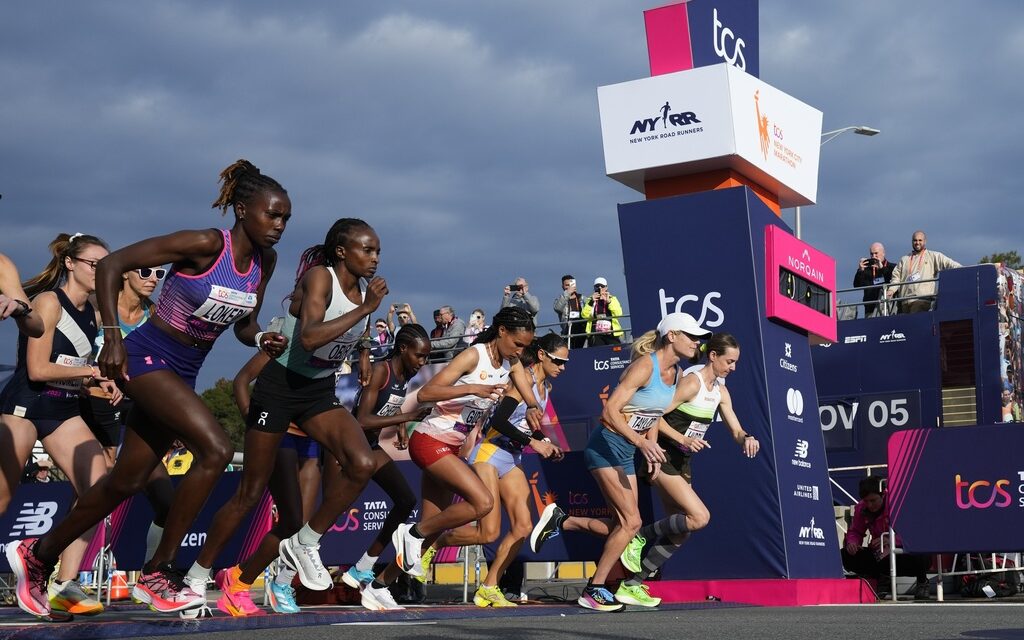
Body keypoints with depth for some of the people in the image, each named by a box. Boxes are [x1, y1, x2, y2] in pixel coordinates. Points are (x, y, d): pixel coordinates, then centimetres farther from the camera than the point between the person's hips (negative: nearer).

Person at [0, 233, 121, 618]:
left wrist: (103, 385, 0)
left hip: (65, 413, 7)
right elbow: (37, 369, -16)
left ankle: (63, 586, -11)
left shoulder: (93, 314, 11)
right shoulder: (48, 301, -10)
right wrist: (92, 372, -11)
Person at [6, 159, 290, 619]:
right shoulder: (206, 245, -20)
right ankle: (157, 573, -14)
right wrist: (112, 334, -22)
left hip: (183, 373, 8)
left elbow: (244, 325, 14)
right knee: (216, 448, -24)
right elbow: (111, 265, -17)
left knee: (126, 481, 13)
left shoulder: (265, 262, 1)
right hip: (147, 357, -8)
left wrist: (262, 340, -9)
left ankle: (38, 554, 32)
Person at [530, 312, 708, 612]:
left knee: (620, 525, 7)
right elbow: (610, 411, -26)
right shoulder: (644, 365, -20)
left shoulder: (676, 373, 6)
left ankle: (560, 521, 20)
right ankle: (594, 590, -1)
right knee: (631, 522, -12)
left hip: (628, 452, 9)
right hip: (607, 446, -9)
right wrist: (642, 443, -35)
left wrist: (653, 451, 7)